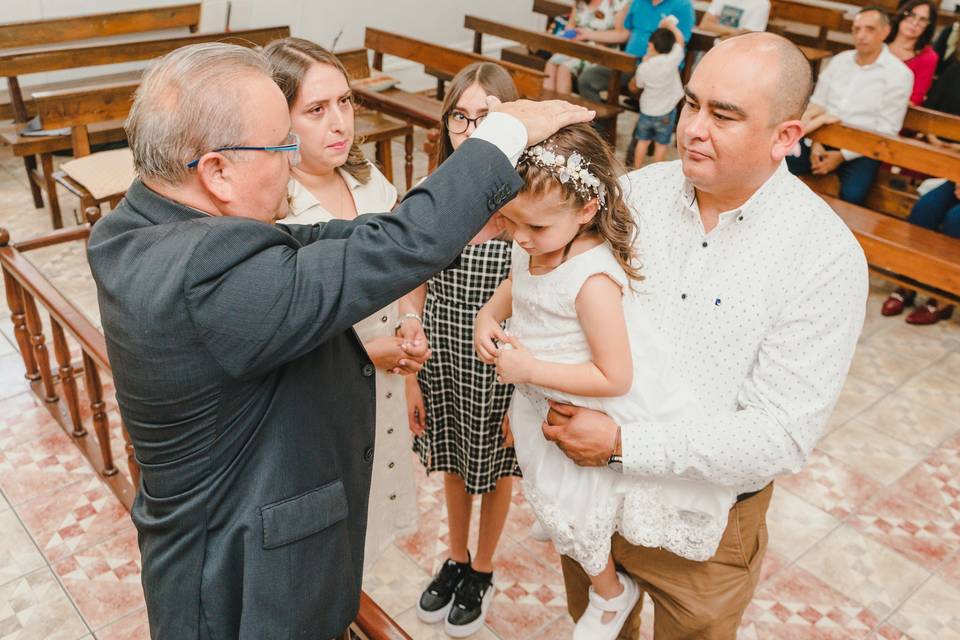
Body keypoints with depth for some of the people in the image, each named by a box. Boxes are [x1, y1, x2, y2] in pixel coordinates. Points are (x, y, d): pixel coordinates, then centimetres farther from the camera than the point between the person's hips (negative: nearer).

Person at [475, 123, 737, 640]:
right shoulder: (531, 248, -10)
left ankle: (611, 593, 42)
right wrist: (486, 316, -7)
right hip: (551, 403, 8)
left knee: (570, 511, 11)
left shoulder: (592, 280, -34)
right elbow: (512, 286, 14)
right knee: (551, 495, 26)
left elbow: (614, 378, -31)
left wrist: (530, 369, -29)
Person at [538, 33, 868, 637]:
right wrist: (529, 403, -12)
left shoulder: (827, 258, -20)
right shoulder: (638, 190, -8)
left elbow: (782, 435, -23)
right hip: (588, 481, 4)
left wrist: (622, 445, -27)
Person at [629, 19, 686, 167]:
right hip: (666, 113, -1)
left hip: (647, 111, 1)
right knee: (661, 144, 10)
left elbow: (633, 87, 3)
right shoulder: (672, 60, -20)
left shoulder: (643, 68, -15)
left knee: (643, 141, 18)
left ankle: (636, 170, 26)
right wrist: (670, 25, 12)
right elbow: (680, 39, -3)